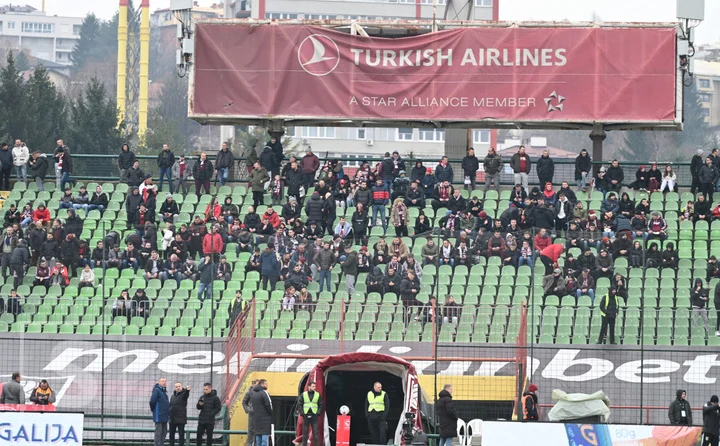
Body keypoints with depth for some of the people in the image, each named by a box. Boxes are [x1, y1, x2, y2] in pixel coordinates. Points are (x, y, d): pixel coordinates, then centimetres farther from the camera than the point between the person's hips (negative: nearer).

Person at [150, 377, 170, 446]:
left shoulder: (164, 391, 16)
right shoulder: (156, 390, -11)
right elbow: (152, 401, -18)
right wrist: (153, 409, -4)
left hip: (164, 417, 9)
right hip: (158, 416, -9)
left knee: (164, 432, 12)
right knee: (158, 432, -7)